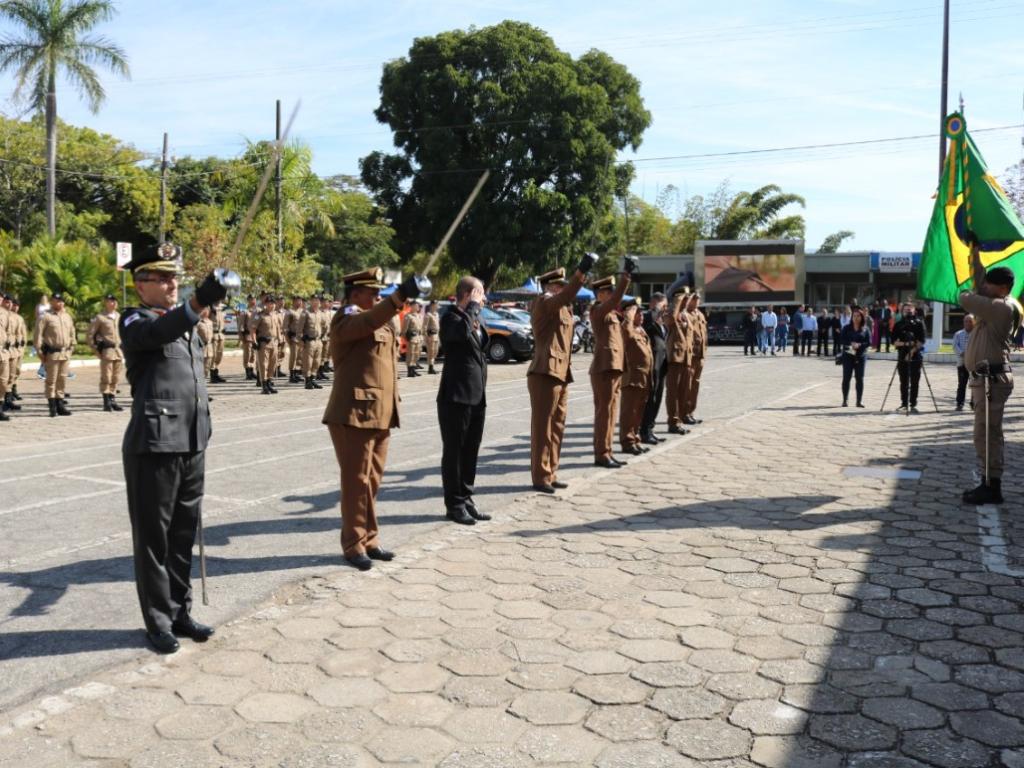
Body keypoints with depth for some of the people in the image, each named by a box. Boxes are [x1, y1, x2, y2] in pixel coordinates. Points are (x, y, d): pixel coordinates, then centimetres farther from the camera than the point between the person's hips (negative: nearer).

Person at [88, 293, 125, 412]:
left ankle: (113, 400, 14)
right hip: (107, 350, -5)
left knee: (116, 378, 7)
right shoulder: (99, 318, -4)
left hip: (119, 350, 5)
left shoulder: (119, 317, 14)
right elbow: (90, 334, -4)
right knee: (106, 378, -3)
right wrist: (96, 350, -6)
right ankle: (106, 402, 2)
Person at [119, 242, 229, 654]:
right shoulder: (135, 321, -6)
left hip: (192, 443, 7)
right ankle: (158, 621, 13)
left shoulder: (184, 322, 17)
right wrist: (200, 300, -48)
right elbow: (158, 332, -31)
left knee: (184, 533, 13)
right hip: (154, 444, -7)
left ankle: (180, 611, 25)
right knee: (154, 536, 3)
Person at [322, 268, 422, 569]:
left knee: (372, 481, 13)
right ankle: (353, 545, 7)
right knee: (356, 481, -3)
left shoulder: (381, 321, 20)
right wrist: (399, 296, -44)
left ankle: (369, 540, 22)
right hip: (354, 413, -8)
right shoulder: (346, 318, -9)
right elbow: (368, 322, -32)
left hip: (380, 414, 8)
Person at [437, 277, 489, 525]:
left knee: (471, 451, 13)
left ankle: (466, 499, 22)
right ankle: (454, 504, 8)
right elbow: (461, 332, -33)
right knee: (454, 452, 0)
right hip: (456, 396, -8)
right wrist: (473, 307, -20)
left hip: (477, 396, 8)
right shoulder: (451, 318, -11)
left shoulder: (476, 319, 15)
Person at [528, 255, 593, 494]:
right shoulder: (543, 302, -11)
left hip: (560, 373, 10)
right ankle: (540, 478, 1)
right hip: (545, 373, -10)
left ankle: (550, 474, 20)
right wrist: (580, 272, -39)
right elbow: (563, 298, -29)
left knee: (557, 427, 12)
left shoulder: (559, 307, 19)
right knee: (543, 427, -5)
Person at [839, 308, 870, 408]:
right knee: (846, 377, -1)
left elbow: (869, 342, -1)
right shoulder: (847, 328, 6)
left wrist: (859, 345, -18)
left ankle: (859, 401, 4)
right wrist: (851, 344, -18)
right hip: (848, 355, 0)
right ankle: (845, 400, 5)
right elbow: (842, 340, -3)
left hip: (861, 356, 0)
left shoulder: (865, 330, 6)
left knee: (860, 378, 0)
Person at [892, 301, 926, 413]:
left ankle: (913, 404, 1)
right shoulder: (898, 324, 9)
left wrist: (913, 350, -15)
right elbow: (894, 342, 2)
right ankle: (904, 403, 10)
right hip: (902, 356, 2)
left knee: (914, 382, -2)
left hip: (915, 356, -2)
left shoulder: (918, 323, 4)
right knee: (903, 382, 4)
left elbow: (921, 341, -4)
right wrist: (905, 343, -15)